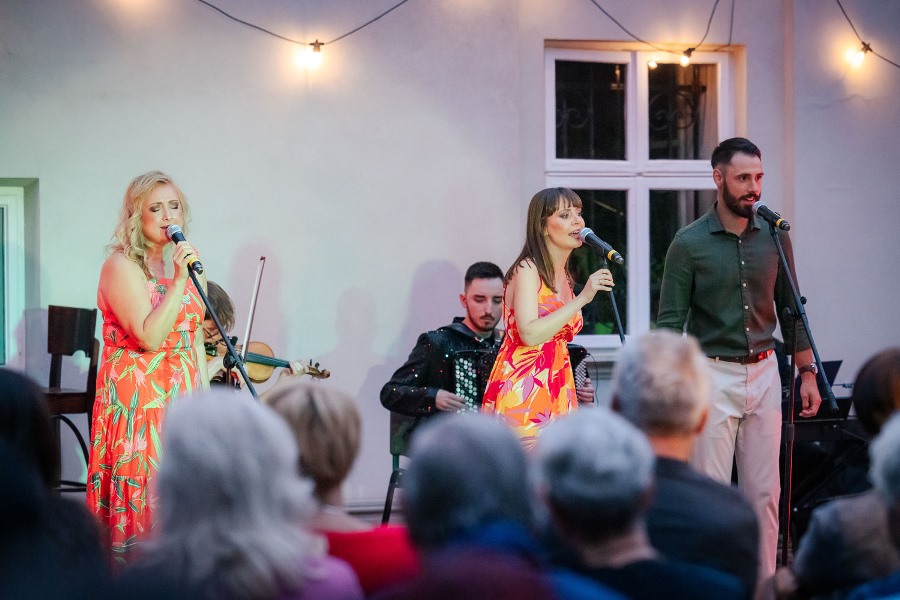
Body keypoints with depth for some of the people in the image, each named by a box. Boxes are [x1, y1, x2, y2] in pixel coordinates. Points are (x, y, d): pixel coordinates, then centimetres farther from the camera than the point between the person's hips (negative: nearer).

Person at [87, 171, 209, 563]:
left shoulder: (180, 262, 12)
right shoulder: (121, 266, -10)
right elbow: (150, 337, -21)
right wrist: (179, 280, -24)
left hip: (183, 395, 6)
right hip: (138, 396, -6)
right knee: (143, 495, -6)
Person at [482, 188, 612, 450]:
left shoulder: (564, 277, 17)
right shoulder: (527, 269, -7)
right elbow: (529, 334, -20)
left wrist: (578, 385, 18)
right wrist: (582, 298, -20)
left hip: (557, 393, 8)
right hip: (521, 391, -8)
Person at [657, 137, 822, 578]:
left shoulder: (774, 236, 5)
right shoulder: (689, 244, -7)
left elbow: (790, 310, 13)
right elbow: (670, 323, -8)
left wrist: (807, 372, 10)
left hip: (764, 373, 4)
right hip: (713, 375, -4)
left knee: (764, 492, 7)